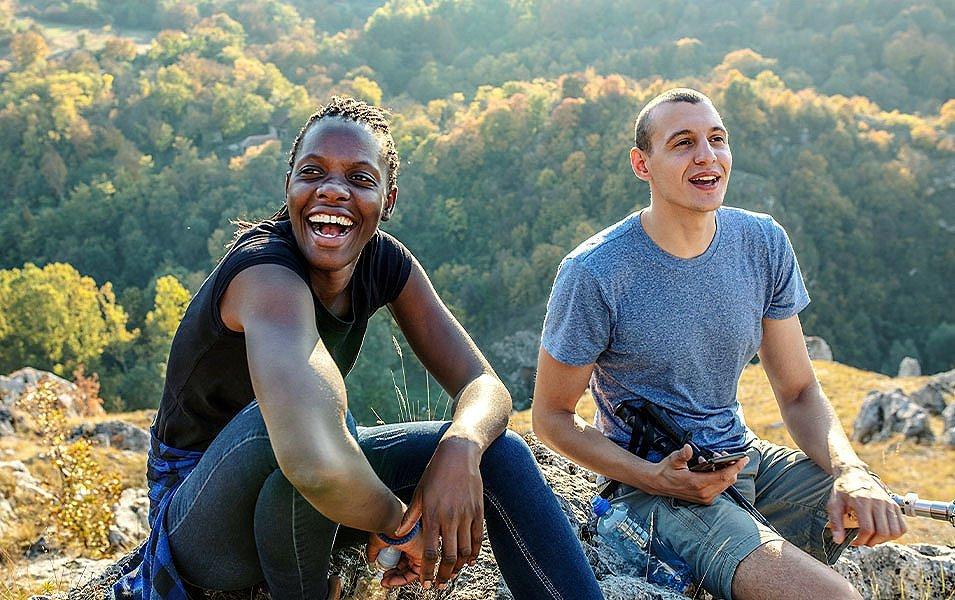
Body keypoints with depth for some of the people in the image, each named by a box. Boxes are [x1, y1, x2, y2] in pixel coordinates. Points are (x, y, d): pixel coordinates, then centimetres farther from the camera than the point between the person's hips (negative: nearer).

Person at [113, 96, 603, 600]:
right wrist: (397, 522, -29)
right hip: (201, 520, -6)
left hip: (304, 502, 7)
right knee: (309, 407, -36)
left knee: (499, 452, -9)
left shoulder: (384, 261, -7)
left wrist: (461, 447, -31)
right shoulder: (267, 271, -31)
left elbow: (484, 387, -9)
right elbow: (314, 461, -48)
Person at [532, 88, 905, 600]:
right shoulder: (593, 273, -17)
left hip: (747, 460, 6)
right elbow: (551, 417, -7)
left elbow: (798, 392, 4)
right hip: (653, 481, -5)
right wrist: (656, 478, -20)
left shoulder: (763, 243, -1)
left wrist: (850, 470, -16)